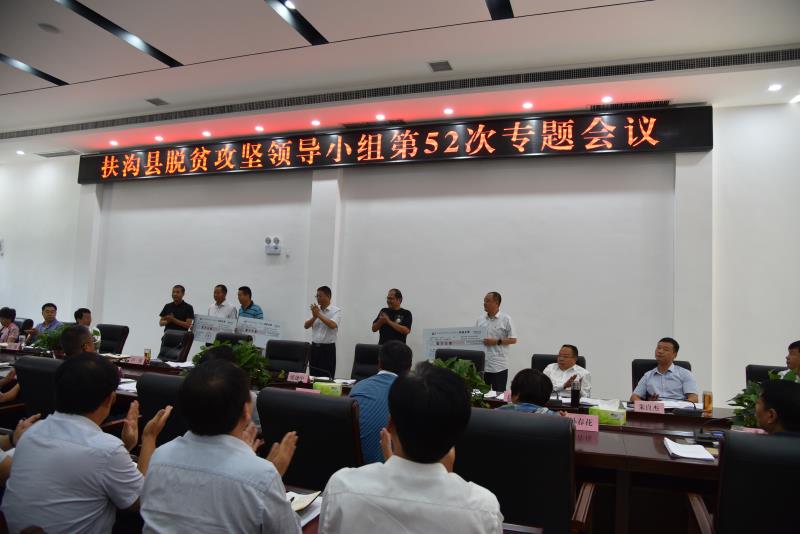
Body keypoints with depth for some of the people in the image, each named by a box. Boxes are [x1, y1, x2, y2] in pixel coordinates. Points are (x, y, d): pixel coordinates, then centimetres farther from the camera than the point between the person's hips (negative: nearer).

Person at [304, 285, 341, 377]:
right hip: (314, 347, 5)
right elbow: (306, 326, 3)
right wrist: (314, 317, -15)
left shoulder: (336, 310, -6)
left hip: (328, 348, -5)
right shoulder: (315, 309, 10)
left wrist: (319, 315, -19)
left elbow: (333, 325, -22)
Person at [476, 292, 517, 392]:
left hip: (499, 367, -4)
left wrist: (496, 342, -15)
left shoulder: (506, 319, -2)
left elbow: (513, 339, -4)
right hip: (481, 365, 4)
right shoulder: (480, 319, 10)